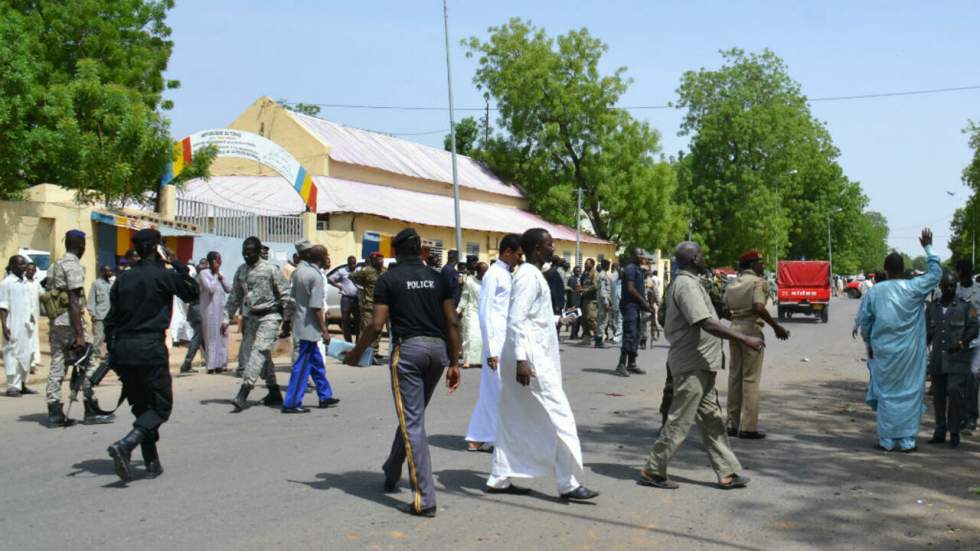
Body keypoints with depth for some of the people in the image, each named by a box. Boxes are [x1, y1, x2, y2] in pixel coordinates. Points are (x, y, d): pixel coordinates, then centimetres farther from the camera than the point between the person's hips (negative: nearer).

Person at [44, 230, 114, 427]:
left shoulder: (55, 265, 16)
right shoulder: (74, 265, -12)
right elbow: (74, 301, -18)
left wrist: (53, 329, 21)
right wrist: (80, 334, -19)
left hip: (55, 322, 9)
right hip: (70, 322, -9)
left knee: (56, 367, 7)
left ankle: (54, 413, 7)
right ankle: (92, 411, 5)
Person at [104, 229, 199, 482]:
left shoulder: (124, 278, 12)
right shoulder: (164, 276, -6)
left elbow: (111, 319, 12)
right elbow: (192, 293, 10)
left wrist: (113, 352, 17)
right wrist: (179, 266, 12)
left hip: (122, 349, 6)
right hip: (150, 349, -6)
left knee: (141, 406, 16)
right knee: (160, 406, 2)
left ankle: (152, 463, 16)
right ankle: (125, 445, -19)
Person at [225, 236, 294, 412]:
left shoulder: (271, 269, -8)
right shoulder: (241, 271, 9)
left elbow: (285, 295, -6)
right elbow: (234, 297, 16)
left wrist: (287, 320, -8)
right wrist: (226, 319, 10)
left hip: (269, 316, -7)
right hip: (251, 317, 7)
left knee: (259, 351, -17)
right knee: (263, 356, 11)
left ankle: (243, 393, -23)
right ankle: (274, 393, 22)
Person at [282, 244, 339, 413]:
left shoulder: (299, 270, 7)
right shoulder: (316, 276, -18)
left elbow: (293, 295, 13)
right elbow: (316, 307, -20)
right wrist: (324, 331, -15)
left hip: (300, 321, 9)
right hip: (309, 325, -9)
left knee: (316, 361, 18)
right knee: (303, 364, -3)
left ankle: (325, 396, 29)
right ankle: (291, 403, 0)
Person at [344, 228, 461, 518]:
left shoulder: (389, 279, -1)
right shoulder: (437, 278, 11)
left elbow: (377, 325, -7)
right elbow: (451, 322, 5)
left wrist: (356, 352, 8)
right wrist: (454, 363, 9)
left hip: (408, 348, -5)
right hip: (438, 349, 5)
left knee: (412, 422, -3)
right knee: (412, 416, 21)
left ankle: (425, 499, -7)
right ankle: (391, 474, 38)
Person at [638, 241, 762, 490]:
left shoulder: (681, 283, 15)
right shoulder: (687, 284, -17)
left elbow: (668, 326, 21)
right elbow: (706, 324, -27)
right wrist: (744, 338, -27)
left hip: (700, 366, 10)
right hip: (693, 365, -10)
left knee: (712, 419, 12)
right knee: (680, 421, -3)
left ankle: (727, 472, 18)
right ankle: (652, 471, 6)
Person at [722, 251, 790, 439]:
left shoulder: (732, 284, 14)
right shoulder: (758, 282, -8)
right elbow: (758, 308, -21)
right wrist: (776, 327, -15)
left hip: (734, 328, 7)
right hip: (751, 329, -7)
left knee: (734, 377, 12)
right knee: (751, 379, -3)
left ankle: (732, 424, 16)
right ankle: (748, 427, -3)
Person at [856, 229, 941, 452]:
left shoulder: (875, 291, -3)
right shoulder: (914, 288, -8)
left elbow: (863, 320, 2)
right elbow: (936, 273, 7)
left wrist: (870, 344, 15)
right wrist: (928, 248, 16)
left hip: (883, 351, 1)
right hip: (910, 353, -1)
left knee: (886, 393, 9)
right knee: (910, 393, 7)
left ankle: (887, 440, 11)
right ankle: (907, 440, 9)